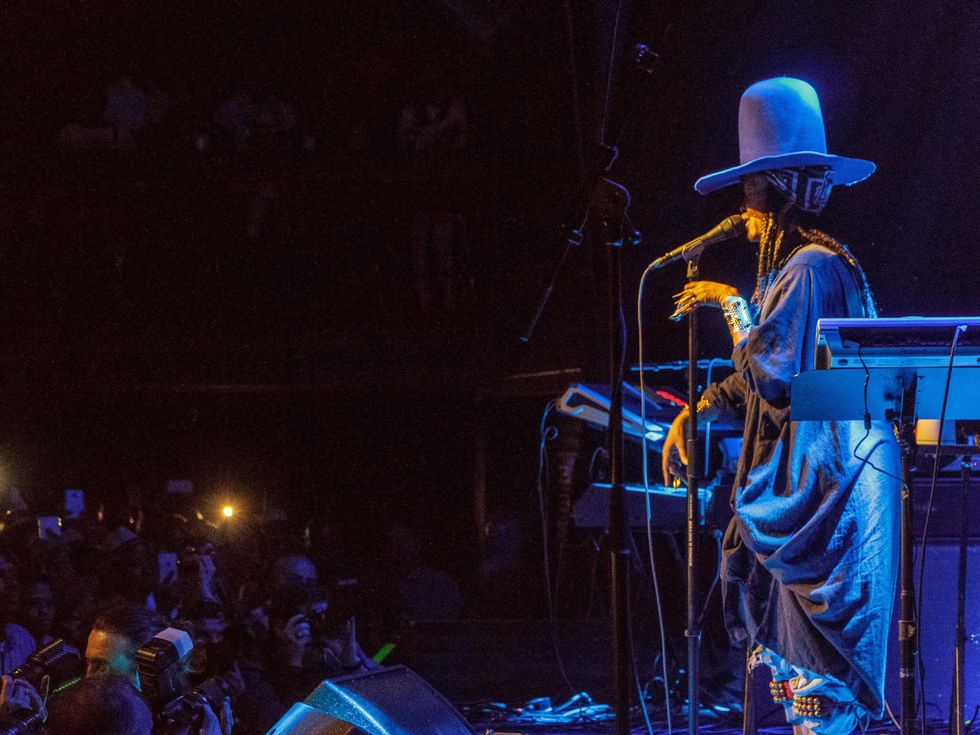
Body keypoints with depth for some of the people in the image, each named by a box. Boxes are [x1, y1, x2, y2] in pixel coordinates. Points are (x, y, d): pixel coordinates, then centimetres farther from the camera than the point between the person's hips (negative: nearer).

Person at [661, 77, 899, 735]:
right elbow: (762, 376, 23)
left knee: (816, 662, -7)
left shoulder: (811, 268, -16)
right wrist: (695, 414, 15)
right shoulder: (793, 264, 17)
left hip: (825, 486, -11)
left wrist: (732, 305, -10)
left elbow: (771, 374, -21)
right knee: (789, 655, 13)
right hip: (801, 484, 11)